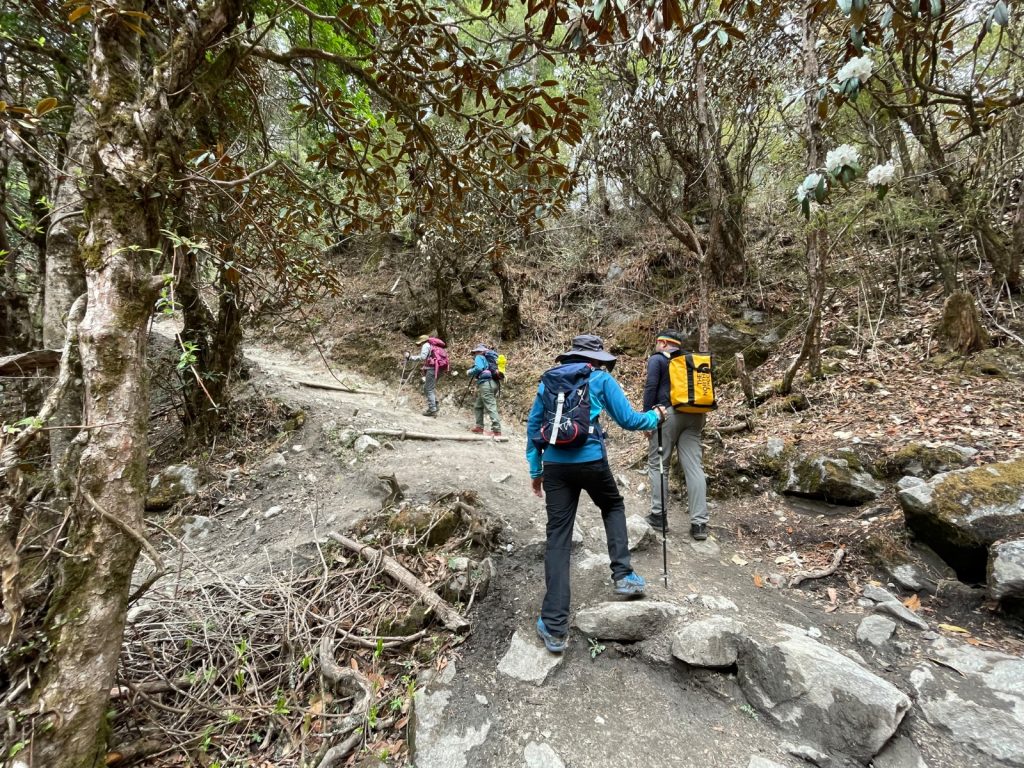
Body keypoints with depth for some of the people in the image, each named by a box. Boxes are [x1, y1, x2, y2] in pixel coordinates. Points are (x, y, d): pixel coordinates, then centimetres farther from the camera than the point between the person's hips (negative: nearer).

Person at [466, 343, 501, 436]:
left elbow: (478, 368, -18)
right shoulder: (490, 358, 23)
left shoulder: (479, 357, 0)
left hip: (485, 383, -9)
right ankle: (479, 426, 22)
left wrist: (469, 372, 0)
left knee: (491, 407, -11)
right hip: (493, 383, 9)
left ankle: (497, 430, -14)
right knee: (478, 406, 19)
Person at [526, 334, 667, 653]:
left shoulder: (548, 379, 14)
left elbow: (533, 426, 13)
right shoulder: (601, 379, 4)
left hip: (556, 464, 3)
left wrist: (536, 469, 19)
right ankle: (623, 576, 23)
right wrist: (655, 416, 24)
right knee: (613, 507, 30)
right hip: (590, 460, -2)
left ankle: (554, 628, 6)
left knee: (557, 539, 5)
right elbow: (627, 419, 3)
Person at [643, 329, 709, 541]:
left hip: (668, 413, -5)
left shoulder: (657, 359, 3)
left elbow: (651, 387, -9)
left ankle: (659, 515, 8)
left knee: (657, 464, 6)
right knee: (694, 467, 2)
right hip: (693, 415, 6)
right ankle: (699, 523, 2)